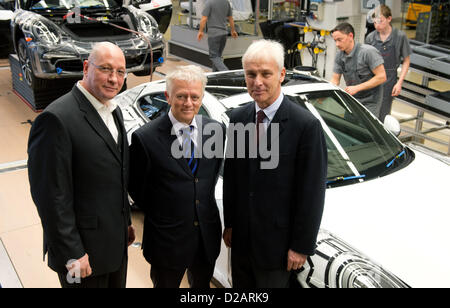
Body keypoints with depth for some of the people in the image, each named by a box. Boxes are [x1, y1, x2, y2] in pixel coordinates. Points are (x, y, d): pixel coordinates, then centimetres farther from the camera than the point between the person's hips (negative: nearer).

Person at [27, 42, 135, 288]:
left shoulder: (113, 111, 7)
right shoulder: (57, 119, -22)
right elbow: (52, 195, -22)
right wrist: (71, 255, -20)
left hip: (116, 241, 8)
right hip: (85, 248, -8)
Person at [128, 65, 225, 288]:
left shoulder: (216, 130, -2)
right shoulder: (145, 138, -16)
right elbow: (135, 186, -4)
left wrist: (205, 201, 6)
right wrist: (157, 214, -1)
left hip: (208, 237, 4)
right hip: (167, 241, -4)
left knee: (201, 285, 23)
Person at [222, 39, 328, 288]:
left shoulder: (306, 125, -17)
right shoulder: (238, 118, 0)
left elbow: (312, 192, -14)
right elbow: (230, 176, 7)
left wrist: (302, 246, -12)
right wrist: (229, 224, 10)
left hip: (276, 241, -5)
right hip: (241, 238, 5)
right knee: (242, 286, 21)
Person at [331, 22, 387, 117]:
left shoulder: (368, 52, -19)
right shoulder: (339, 56, -1)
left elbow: (381, 77, -20)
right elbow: (335, 80, 5)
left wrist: (357, 88, -23)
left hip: (370, 102, -6)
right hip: (352, 100, 6)